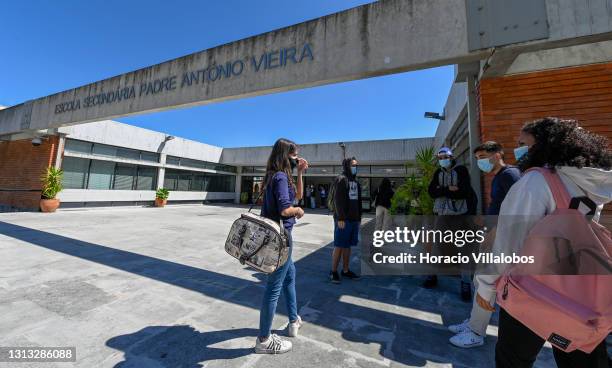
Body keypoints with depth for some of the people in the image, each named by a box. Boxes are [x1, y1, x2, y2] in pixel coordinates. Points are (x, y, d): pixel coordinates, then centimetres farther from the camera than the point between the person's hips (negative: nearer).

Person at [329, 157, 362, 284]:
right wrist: (340, 218, -21)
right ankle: (333, 271, 12)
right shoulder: (341, 179, -8)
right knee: (339, 246, -1)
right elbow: (338, 200, -16)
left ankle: (345, 270, 24)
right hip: (343, 219, -7)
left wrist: (359, 217, 16)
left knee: (348, 245, 13)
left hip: (353, 219, 8)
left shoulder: (356, 181, 18)